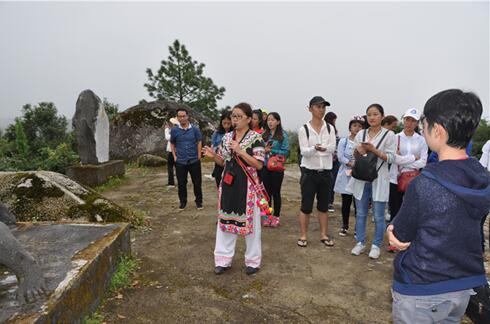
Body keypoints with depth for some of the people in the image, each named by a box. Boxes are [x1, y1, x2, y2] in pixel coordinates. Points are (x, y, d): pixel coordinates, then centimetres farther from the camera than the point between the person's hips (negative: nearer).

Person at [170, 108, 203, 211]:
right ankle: (183, 202, 23)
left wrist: (199, 156, -2)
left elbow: (199, 142, 3)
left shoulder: (195, 129, -2)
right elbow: (172, 144, 11)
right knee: (181, 183, 8)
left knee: (197, 182, 6)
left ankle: (199, 201, 20)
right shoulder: (174, 130, 0)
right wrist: (174, 156, 3)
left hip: (194, 160, -1)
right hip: (180, 161, 1)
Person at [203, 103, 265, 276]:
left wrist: (240, 151, -21)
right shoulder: (227, 137, 8)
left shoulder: (255, 137, -9)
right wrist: (213, 155, -6)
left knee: (249, 221, 5)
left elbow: (259, 165, -14)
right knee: (225, 220, 10)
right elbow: (223, 162, 14)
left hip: (247, 184, -5)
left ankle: (253, 260, 22)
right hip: (228, 183, 5)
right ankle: (223, 259, 23)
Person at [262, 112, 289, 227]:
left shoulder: (283, 135, -4)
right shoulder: (264, 134, 5)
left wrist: (271, 150, -14)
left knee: (276, 192, 6)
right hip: (265, 167, 3)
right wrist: (264, 149, -12)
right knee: (267, 191, 9)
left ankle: (276, 216, 18)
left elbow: (286, 152, -9)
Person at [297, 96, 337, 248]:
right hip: (309, 171, -3)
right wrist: (315, 148, -34)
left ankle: (324, 235, 24)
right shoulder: (303, 129, -6)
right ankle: (303, 236, 14)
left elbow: (332, 148, -8)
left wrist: (323, 147, -30)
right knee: (306, 206, 1)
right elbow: (304, 151, -14)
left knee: (323, 205, 12)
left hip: (325, 172, 3)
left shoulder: (329, 128, 4)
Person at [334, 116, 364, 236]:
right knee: (346, 202, 8)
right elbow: (341, 157, -7)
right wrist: (352, 164, -17)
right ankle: (345, 226, 22)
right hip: (346, 175, 1)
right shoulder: (343, 141, 4)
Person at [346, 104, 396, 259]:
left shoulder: (389, 134, -4)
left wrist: (373, 150, -20)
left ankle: (376, 245, 20)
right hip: (361, 178, 4)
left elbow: (390, 157, -9)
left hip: (378, 179, -3)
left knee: (378, 216, 5)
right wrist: (357, 151, -10)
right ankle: (360, 242, 24)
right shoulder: (361, 134, 8)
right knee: (360, 214, 11)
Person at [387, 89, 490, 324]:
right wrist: (401, 229, -7)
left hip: (422, 292, -7)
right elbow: (453, 230, 4)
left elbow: (400, 238, -16)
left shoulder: (424, 185, -27)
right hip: (464, 288, 7)